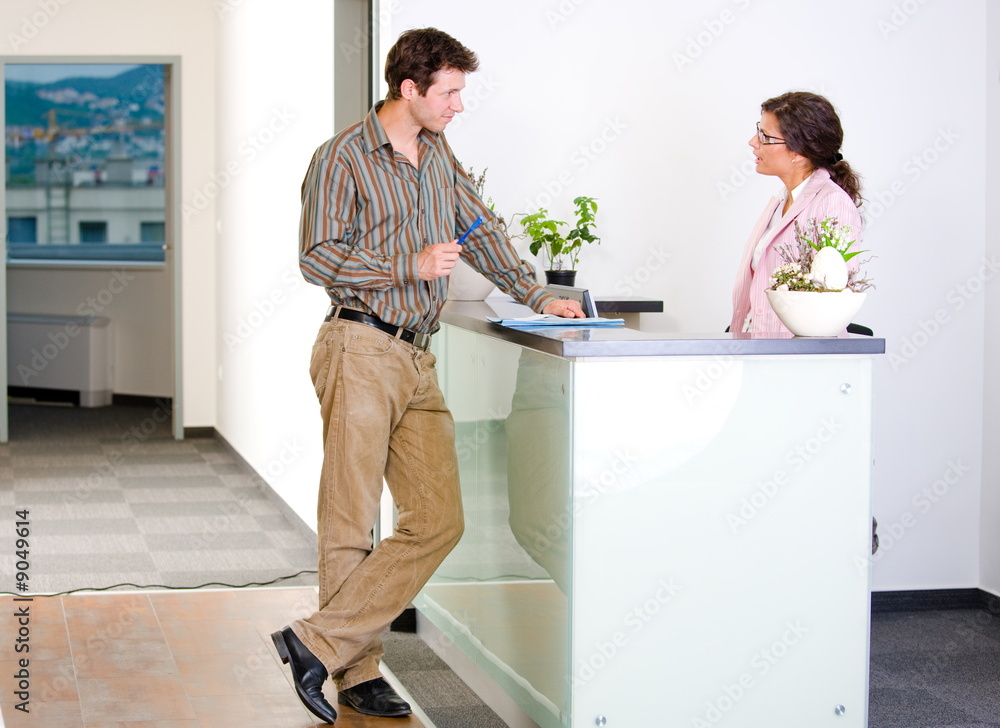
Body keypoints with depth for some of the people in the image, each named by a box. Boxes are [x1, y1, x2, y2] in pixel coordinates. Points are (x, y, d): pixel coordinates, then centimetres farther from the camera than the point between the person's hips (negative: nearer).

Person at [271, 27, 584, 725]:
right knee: (351, 524, -3)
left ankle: (319, 642, 0)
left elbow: (482, 231, 26)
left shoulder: (439, 154, 17)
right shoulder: (343, 158, -6)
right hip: (361, 352, -7)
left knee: (439, 520, -2)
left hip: (418, 361, 7)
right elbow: (318, 257, -11)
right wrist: (412, 264, -17)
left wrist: (540, 296, 19)